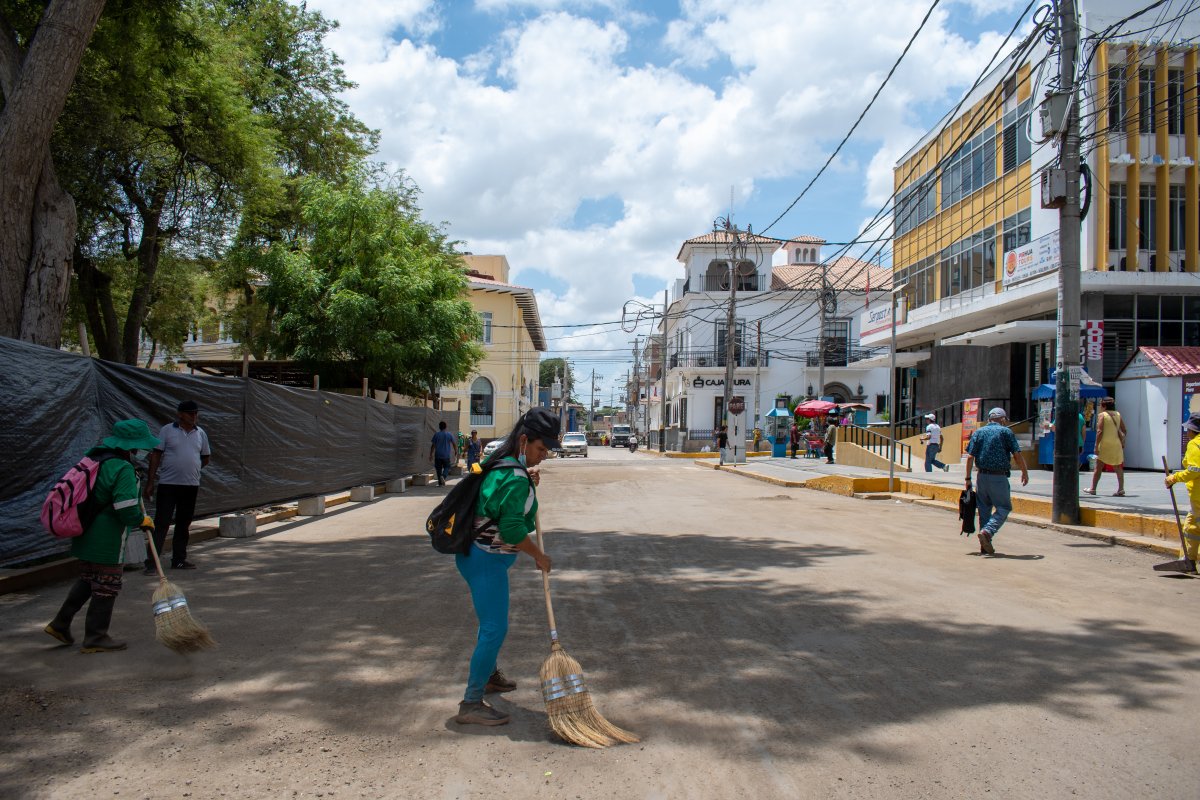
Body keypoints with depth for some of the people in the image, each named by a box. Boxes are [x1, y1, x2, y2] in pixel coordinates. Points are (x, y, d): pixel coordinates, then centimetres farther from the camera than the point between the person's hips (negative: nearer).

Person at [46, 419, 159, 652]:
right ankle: (95, 638, 13)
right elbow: (127, 509, -25)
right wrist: (143, 521, -6)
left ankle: (60, 623, 29)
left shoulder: (94, 459, 7)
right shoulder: (123, 469, -22)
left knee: (87, 580, 25)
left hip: (86, 535, 9)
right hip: (107, 541, -9)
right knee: (106, 588, 4)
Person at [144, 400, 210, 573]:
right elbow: (156, 455, -4)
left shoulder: (200, 433, 9)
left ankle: (179, 560, 21)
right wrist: (150, 482, -7)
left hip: (191, 485, 4)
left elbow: (205, 457, 21)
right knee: (161, 523, -6)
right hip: (168, 484, -4)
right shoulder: (167, 430, -3)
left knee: (184, 524, 11)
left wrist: (192, 468, 10)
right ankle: (151, 563, -4)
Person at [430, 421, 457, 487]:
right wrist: (456, 452, 14)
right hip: (446, 455, 0)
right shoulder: (450, 434, 0)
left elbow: (433, 445, -1)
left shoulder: (436, 434, -2)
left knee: (438, 468, 8)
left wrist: (431, 454, 6)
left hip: (438, 455, 0)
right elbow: (454, 444, 2)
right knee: (447, 467, 11)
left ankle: (440, 483, 7)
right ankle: (443, 476, -18)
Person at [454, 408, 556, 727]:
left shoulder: (501, 463, 7)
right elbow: (512, 530, -26)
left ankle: (488, 675, 46)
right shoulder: (516, 478, -23)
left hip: (477, 554, 11)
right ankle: (471, 704, -4)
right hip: (487, 560, -11)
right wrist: (539, 556, -11)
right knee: (495, 628, -9)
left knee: (492, 621, 26)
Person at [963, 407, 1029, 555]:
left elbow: (970, 456, 2)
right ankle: (987, 532, -17)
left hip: (982, 476, 4)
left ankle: (985, 545, 14)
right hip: (999, 476, -4)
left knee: (984, 508, 13)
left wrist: (968, 478, 5)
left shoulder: (978, 432, 9)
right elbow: (1017, 455, -6)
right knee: (1004, 508, 5)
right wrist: (1025, 473, 8)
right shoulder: (1006, 432, -1)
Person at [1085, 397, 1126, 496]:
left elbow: (1099, 431, -13)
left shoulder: (1102, 415, -5)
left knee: (1098, 467, 3)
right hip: (1116, 444, 5)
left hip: (1105, 444, -4)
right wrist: (1123, 442, 18)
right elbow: (1124, 430, 9)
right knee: (1118, 467, 6)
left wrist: (1096, 446, -12)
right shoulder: (1118, 414, 10)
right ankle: (1121, 489, -1)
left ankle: (1093, 489, 6)